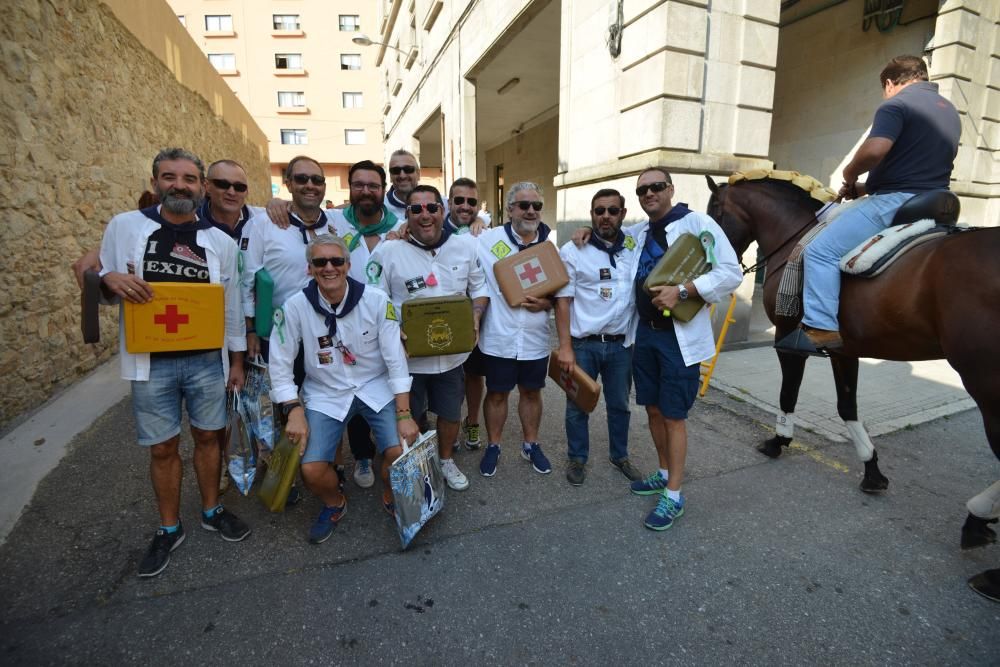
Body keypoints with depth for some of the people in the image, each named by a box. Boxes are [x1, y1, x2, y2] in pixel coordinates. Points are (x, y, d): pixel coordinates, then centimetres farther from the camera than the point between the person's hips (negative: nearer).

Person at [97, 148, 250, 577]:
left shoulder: (221, 242, 1)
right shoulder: (124, 227, 0)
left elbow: (232, 307, 4)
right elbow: (102, 288, 7)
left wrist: (237, 362, 5)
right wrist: (109, 279, -18)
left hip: (207, 360, 1)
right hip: (152, 362, 0)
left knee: (207, 437, 14)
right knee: (163, 448, 9)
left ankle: (211, 511, 34)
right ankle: (169, 529, 30)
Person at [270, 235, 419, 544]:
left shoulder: (376, 300, -14)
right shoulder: (295, 307, -12)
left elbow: (396, 360, -13)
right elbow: (280, 365, -4)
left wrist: (404, 414, -16)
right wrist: (294, 411, -13)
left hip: (376, 388, 0)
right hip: (325, 394, 1)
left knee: (400, 452, -18)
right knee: (312, 469, -14)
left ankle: (391, 498, 19)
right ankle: (335, 504, 24)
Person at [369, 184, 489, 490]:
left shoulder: (466, 245, -2)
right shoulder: (388, 252, -10)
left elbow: (480, 287, 7)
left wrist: (476, 313, -11)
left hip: (452, 352, 3)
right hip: (407, 354, -2)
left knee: (451, 413, 19)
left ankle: (446, 460, 46)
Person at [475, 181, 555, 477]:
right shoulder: (488, 239, -6)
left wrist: (547, 303, -12)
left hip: (535, 338, 2)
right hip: (498, 337, -2)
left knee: (531, 392, 17)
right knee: (496, 394, 12)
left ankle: (531, 444, 37)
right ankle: (493, 447, 32)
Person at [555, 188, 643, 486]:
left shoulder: (636, 247, 2)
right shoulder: (572, 250, -7)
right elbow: (562, 301, -8)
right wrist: (565, 347, -12)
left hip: (621, 345, 3)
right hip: (583, 344, -3)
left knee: (620, 405, 18)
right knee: (577, 407, 11)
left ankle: (620, 455, 39)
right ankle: (577, 458, 31)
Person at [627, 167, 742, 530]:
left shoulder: (697, 223, -8)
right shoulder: (637, 232, 11)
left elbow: (731, 273, -13)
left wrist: (682, 290, -25)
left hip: (679, 336, -6)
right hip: (644, 333, 6)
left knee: (673, 416, 1)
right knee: (653, 410, 15)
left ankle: (673, 496, 16)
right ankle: (664, 473, 35)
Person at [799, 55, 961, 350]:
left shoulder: (897, 104, -6)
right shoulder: (950, 111, 24)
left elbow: (874, 150, -26)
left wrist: (850, 175, -5)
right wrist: (867, 187, 23)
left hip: (896, 201, -10)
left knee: (821, 251, -13)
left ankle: (822, 328, -23)